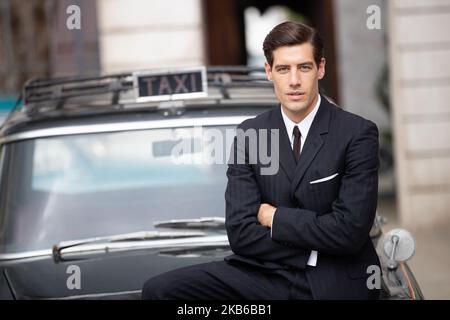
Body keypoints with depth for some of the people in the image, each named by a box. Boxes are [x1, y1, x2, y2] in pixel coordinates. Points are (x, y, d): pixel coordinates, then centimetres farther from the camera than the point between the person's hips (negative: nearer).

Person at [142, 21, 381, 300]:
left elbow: (350, 232, -15)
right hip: (266, 274, 4)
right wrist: (316, 245, -10)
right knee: (160, 289, -17)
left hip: (335, 285, -4)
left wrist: (275, 218, -6)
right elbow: (241, 233, -1)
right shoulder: (249, 135, 6)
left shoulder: (358, 133, -5)